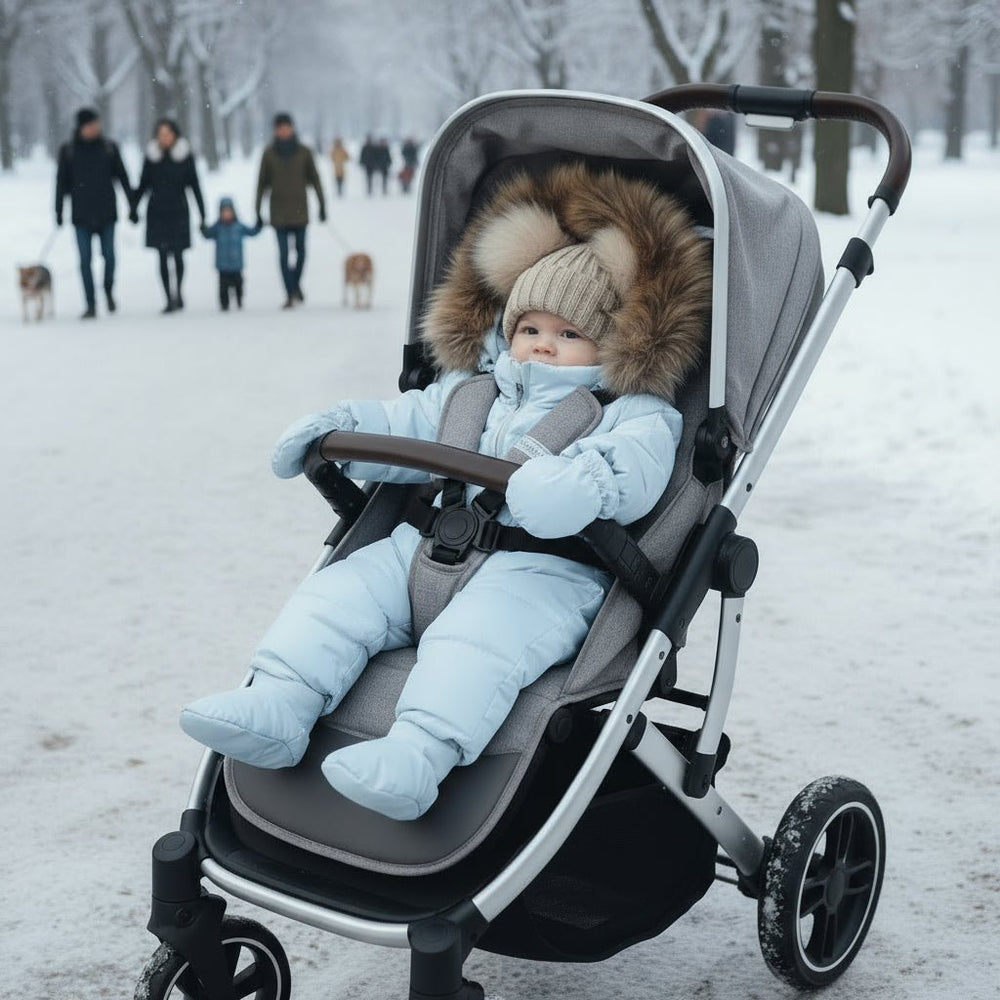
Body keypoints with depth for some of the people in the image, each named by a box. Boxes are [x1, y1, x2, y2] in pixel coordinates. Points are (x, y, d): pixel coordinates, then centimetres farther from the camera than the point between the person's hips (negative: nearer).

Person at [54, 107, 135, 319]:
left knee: (109, 255, -4)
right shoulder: (68, 151, 2)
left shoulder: (109, 148, 2)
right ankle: (91, 305, 3)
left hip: (106, 212, 0)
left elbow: (122, 176, 8)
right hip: (82, 214, 0)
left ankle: (109, 290, 24)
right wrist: (58, 211, 5)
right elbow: (62, 182, 6)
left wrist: (132, 204, 5)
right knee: (85, 259, -2)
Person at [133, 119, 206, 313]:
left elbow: (194, 186, 2)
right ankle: (170, 299, 2)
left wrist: (202, 214, 0)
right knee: (163, 257, -2)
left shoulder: (185, 156, -1)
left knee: (178, 255, 2)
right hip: (157, 213, 1)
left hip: (178, 211, -1)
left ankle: (177, 292, 24)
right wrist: (134, 209, 4)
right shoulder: (152, 156, 3)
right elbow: (143, 185, 10)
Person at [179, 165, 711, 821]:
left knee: (479, 632, -35)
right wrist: (339, 430, 11)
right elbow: (408, 424, 30)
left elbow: (635, 466, -13)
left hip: (544, 570, -6)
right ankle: (279, 705, -21)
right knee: (339, 590, -11)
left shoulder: (632, 414, 7)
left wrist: (582, 482, -35)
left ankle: (420, 755, -51)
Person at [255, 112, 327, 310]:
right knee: (283, 254, -4)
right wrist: (258, 211, 3)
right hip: (278, 210, -1)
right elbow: (262, 183, 4)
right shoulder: (269, 153, 0)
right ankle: (289, 294, -1)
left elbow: (314, 179, 5)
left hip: (300, 209, 1)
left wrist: (322, 205, 2)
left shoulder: (304, 152, 1)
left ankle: (296, 283, 32)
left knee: (300, 251, 7)